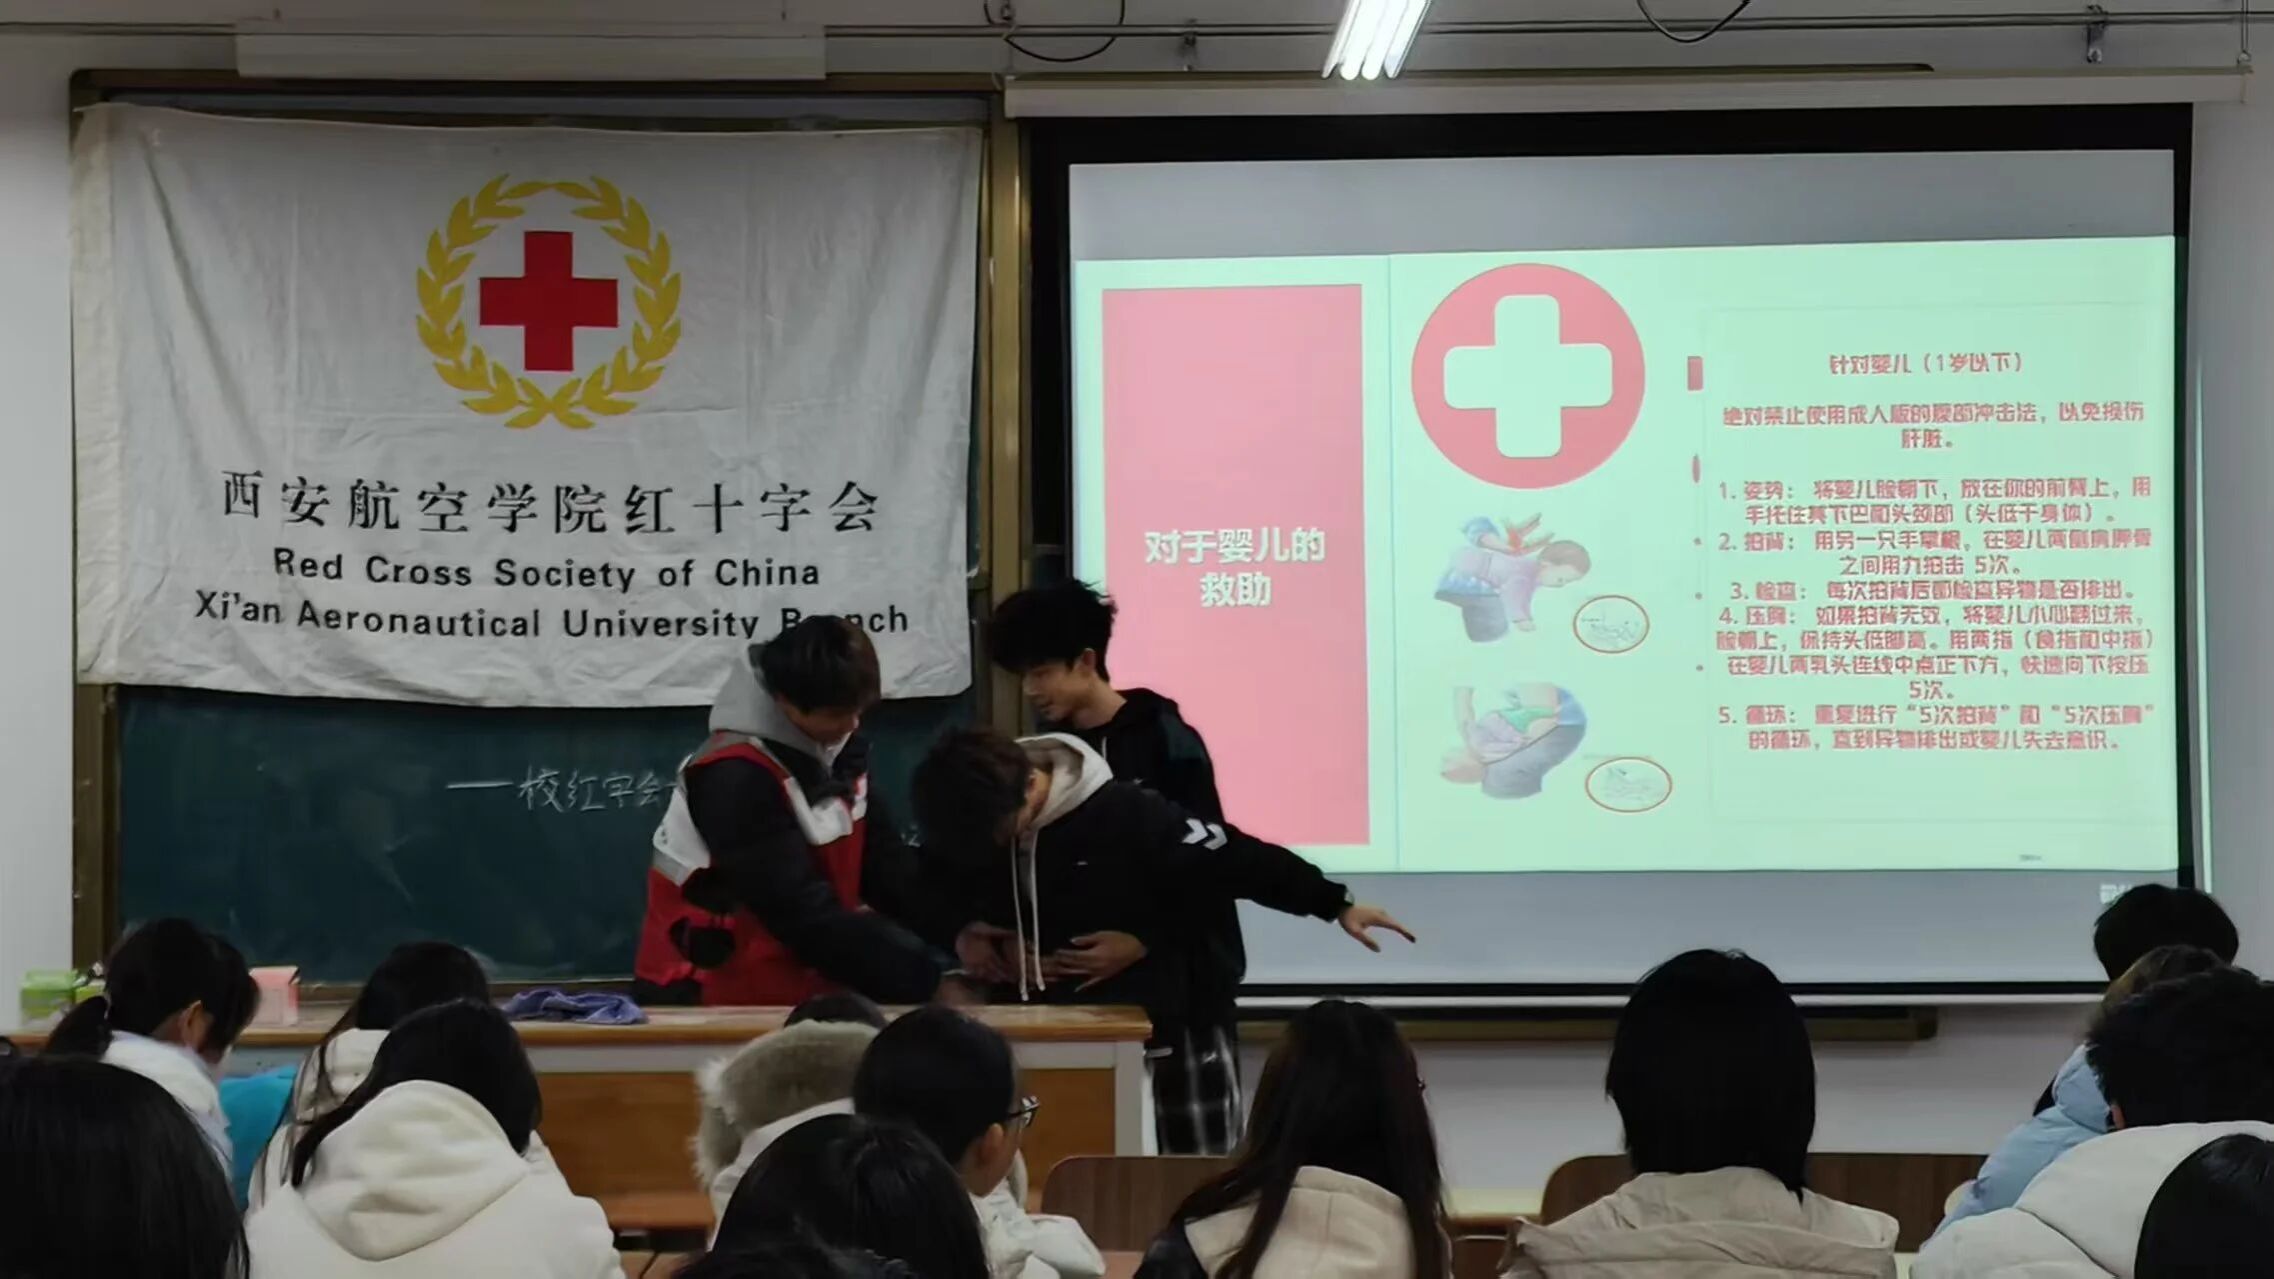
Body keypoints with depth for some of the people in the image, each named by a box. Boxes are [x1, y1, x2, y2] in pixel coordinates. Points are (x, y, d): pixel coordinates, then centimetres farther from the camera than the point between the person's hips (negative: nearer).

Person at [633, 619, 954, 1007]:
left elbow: (881, 857, 5)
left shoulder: (838, 749, 3)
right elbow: (806, 915, -25)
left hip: (795, 990, 7)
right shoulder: (736, 779, -22)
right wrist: (932, 979, -27)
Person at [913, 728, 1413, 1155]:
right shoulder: (969, 825, -8)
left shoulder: (1123, 813, -25)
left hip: (1179, 1023, -5)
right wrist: (963, 935, -10)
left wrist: (1337, 904, -16)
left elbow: (1235, 856, -20)